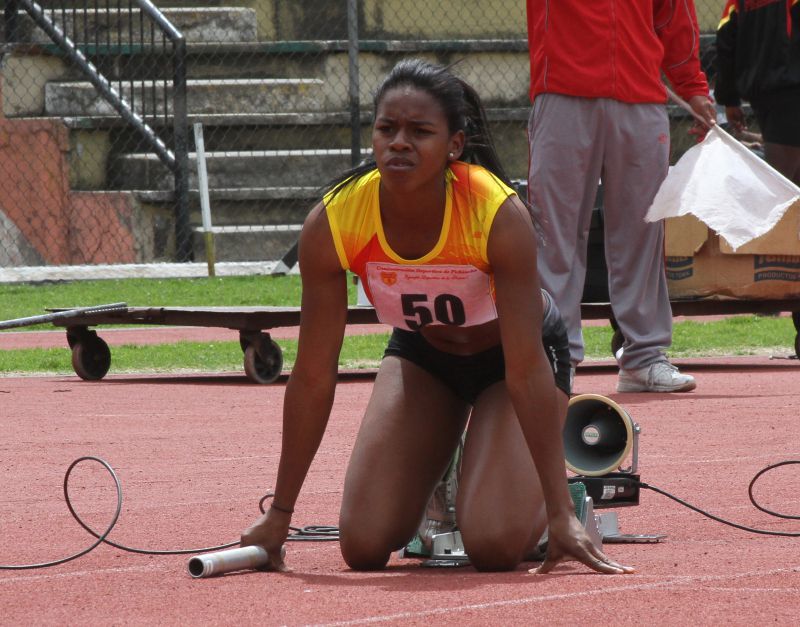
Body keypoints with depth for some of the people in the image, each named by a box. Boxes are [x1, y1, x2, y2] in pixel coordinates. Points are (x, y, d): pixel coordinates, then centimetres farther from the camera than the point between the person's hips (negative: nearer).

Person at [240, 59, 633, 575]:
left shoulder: (501, 217, -35)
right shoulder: (332, 225, -28)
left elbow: (526, 372, -33)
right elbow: (313, 377, -19)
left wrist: (560, 512, -35)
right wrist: (280, 514, -15)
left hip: (508, 354, -3)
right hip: (421, 353, 3)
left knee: (494, 545, -21)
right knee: (364, 546, -8)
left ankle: (553, 495, 14)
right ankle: (435, 488, 25)